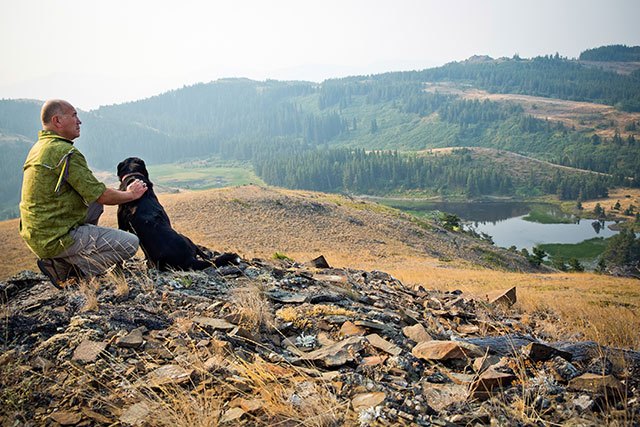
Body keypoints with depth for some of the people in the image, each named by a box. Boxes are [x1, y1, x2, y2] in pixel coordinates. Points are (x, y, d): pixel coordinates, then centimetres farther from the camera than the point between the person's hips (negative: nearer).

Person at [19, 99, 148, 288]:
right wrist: (131, 194, 1)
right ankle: (62, 267, -5)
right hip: (55, 239, -10)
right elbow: (101, 195, -17)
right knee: (130, 243, -11)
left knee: (95, 205, 26)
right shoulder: (65, 152, -19)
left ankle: (64, 261, 16)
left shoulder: (39, 147, 13)